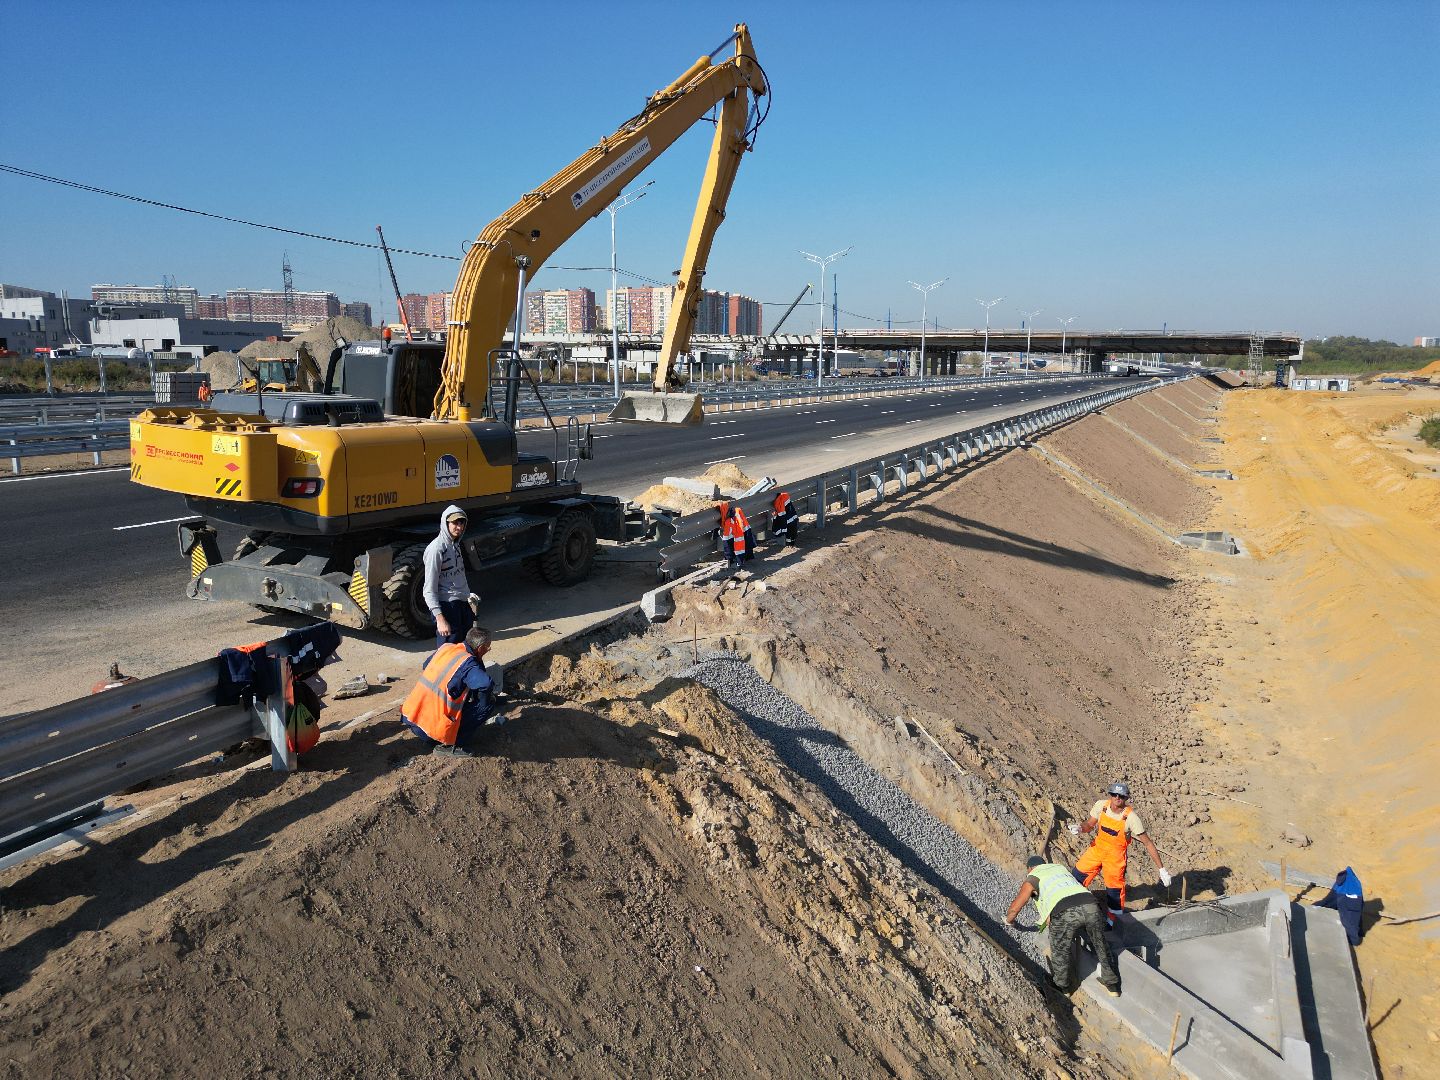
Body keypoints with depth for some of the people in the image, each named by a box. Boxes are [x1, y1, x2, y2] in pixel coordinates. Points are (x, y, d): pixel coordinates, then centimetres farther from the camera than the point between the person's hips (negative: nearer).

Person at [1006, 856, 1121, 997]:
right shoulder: (1059, 866, 37)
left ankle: (1062, 987, 34)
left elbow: (1014, 908, 18)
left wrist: (1009, 920, 41)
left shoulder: (1032, 877, 21)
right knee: (1100, 945, 27)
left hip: (1066, 912, -5)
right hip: (1090, 904, 5)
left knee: (1060, 951, 18)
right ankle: (1112, 985, 38)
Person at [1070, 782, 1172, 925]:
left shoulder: (1131, 818, -26)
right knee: (1078, 875, 11)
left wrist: (1162, 869, -19)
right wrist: (1080, 829, -24)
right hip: (1097, 848, 4)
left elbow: (1148, 843, -19)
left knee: (1114, 889, 0)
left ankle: (1111, 919, 24)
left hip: (1115, 855, -4)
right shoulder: (1101, 806, -16)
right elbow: (1089, 824, 0)